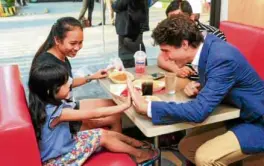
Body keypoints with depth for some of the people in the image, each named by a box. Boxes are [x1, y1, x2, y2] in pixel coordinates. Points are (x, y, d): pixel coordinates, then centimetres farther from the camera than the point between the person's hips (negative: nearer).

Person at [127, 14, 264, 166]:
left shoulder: (222, 58, -30)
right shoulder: (206, 47, -4)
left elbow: (199, 111, -35)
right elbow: (210, 90, 12)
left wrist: (147, 107, -33)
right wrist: (196, 88, -11)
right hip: (238, 116, 8)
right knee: (186, 146, 6)